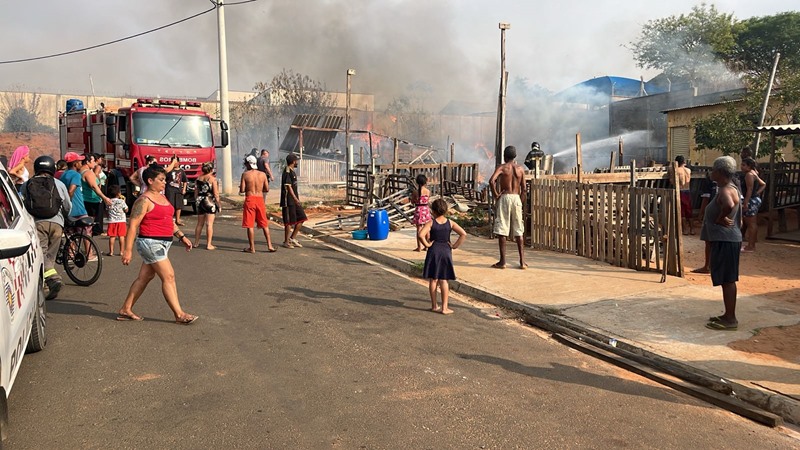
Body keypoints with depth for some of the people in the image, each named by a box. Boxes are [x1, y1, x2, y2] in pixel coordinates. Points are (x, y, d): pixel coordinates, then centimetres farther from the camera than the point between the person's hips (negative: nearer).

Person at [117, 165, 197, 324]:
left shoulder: (162, 197, 15)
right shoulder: (144, 200, -13)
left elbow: (169, 221, 23)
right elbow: (133, 226, -16)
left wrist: (182, 236, 17)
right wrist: (128, 250, -19)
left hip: (162, 243, 9)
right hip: (150, 243, -9)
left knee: (145, 277, 13)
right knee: (169, 276, -8)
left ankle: (125, 310, 23)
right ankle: (179, 315, -3)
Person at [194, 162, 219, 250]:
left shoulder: (198, 178, 5)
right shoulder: (212, 179, -9)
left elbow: (196, 192, 9)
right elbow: (215, 193, -11)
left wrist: (196, 202, 19)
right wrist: (218, 204, -2)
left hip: (200, 201, 5)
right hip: (210, 202, -5)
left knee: (199, 224, 16)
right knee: (209, 224, -2)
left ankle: (196, 243, 23)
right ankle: (209, 244, -2)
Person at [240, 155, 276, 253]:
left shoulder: (245, 174, -6)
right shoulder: (262, 174, 2)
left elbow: (242, 190, -6)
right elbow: (266, 189, 6)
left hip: (250, 199, -3)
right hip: (260, 199, 3)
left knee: (250, 225, 4)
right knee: (265, 225, 12)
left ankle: (252, 248, 5)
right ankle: (269, 245, 10)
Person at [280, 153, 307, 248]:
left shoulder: (292, 171, 16)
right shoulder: (287, 172, -15)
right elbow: (288, 187, -22)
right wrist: (296, 199, -28)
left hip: (294, 200, 10)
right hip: (288, 200, -10)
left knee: (301, 218, 9)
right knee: (289, 221, -3)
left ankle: (293, 238, 16)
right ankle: (286, 242, 7)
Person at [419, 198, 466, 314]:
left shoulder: (431, 223, -8)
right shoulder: (450, 223, -2)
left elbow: (420, 234, -23)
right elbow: (463, 234, -10)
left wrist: (427, 244, -9)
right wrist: (455, 246, -4)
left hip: (433, 251, -1)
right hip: (446, 251, 2)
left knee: (433, 279, 9)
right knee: (444, 280, 7)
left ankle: (434, 306, 15)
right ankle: (444, 307, 6)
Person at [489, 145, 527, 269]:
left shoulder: (502, 167, -3)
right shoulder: (520, 169, 9)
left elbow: (492, 180, -20)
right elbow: (523, 189, 7)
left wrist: (496, 195, -8)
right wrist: (521, 203, 15)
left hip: (504, 198, -4)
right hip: (516, 198, 4)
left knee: (502, 230, 1)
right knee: (518, 231, 9)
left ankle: (502, 261, 2)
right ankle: (522, 261, 9)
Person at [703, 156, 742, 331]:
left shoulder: (726, 190, -18)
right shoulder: (729, 188, 15)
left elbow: (729, 205, -41)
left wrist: (719, 219, -24)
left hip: (725, 241, -10)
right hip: (723, 239, 10)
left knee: (727, 280, -5)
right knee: (727, 280, 15)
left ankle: (730, 319, 0)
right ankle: (728, 315, 23)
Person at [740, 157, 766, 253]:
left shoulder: (749, 174, -14)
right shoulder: (754, 174, 17)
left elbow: (750, 189, -21)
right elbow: (764, 184, 23)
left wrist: (746, 202, -24)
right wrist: (758, 193, 12)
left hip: (751, 201, -11)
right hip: (756, 199, 11)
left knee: (751, 224, -7)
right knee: (753, 223, 16)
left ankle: (751, 246, -5)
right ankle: (752, 244, 24)